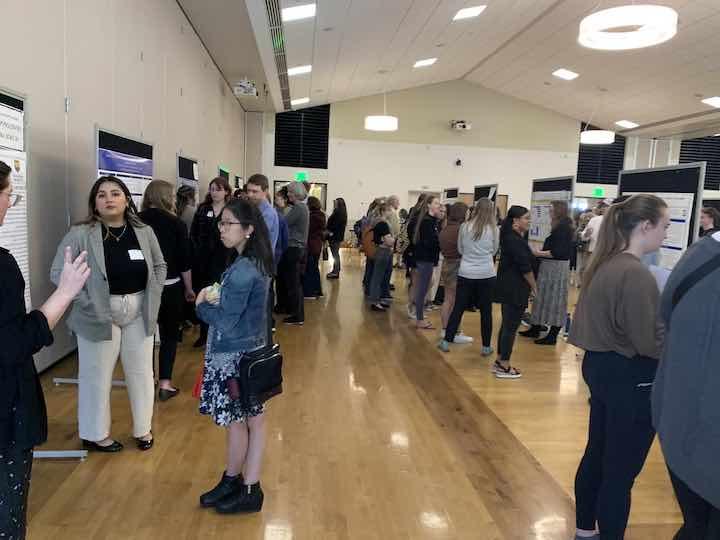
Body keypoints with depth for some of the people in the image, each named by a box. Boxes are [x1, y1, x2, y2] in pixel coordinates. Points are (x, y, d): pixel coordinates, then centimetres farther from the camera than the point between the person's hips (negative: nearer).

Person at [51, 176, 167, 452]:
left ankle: (143, 428, 32)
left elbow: (160, 265, 13)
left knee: (141, 373, 13)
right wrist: (85, 302, -16)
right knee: (97, 376, 9)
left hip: (139, 313, 4)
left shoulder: (144, 232, 1)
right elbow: (57, 272, -10)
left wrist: (153, 295, 2)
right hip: (100, 314, -3)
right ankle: (95, 434, 28)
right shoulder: (80, 234, -11)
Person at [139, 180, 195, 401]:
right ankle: (164, 383, 7)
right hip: (170, 286, -2)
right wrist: (189, 288, 6)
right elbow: (185, 260, -5)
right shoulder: (175, 223, -7)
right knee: (170, 334, 10)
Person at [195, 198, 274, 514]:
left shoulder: (241, 271, -24)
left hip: (234, 357, -9)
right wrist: (214, 300, -1)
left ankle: (234, 482, 28)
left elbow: (225, 321, -22)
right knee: (253, 419, 16)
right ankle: (249, 488, 31)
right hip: (252, 352, 9)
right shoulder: (257, 263, 5)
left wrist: (202, 305, -5)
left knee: (236, 421, 8)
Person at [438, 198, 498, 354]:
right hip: (486, 275, -1)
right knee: (486, 311, 9)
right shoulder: (493, 229, -5)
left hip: (465, 273, 1)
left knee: (458, 308, 10)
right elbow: (494, 251, 9)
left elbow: (460, 249, 7)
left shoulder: (465, 226, -4)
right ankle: (486, 346, 16)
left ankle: (446, 341, 15)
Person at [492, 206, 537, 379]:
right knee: (511, 327, -2)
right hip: (515, 289, -10)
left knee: (506, 325, 16)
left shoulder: (510, 236, 11)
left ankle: (499, 362, 24)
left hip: (507, 287, 10)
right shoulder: (516, 240, -19)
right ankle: (504, 367, 6)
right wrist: (534, 286, -7)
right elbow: (525, 267, -17)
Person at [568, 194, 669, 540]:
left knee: (596, 454, 21)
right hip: (630, 378, -10)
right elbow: (649, 343, -22)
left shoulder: (604, 263, 6)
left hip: (600, 366, 10)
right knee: (621, 469, 5)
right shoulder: (635, 274, -23)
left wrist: (664, 316, 13)